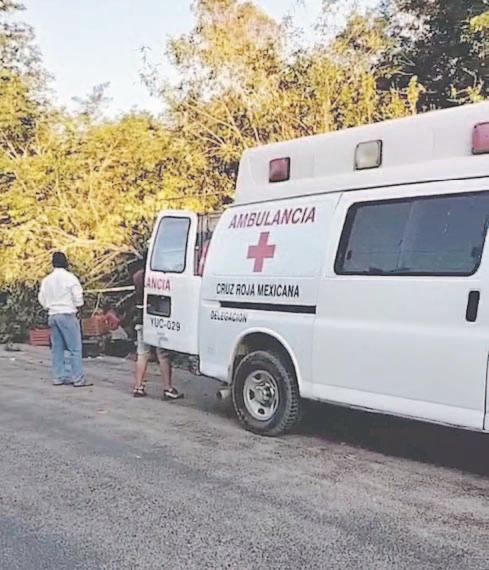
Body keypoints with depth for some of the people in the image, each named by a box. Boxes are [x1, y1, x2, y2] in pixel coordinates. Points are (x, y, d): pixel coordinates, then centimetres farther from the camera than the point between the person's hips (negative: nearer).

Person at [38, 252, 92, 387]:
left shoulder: (46, 280, 8)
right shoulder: (69, 277, -9)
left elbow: (42, 300, 12)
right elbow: (78, 298, -11)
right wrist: (77, 306, 8)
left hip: (53, 315, 6)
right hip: (67, 315, -6)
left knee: (57, 348, 11)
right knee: (75, 348, -4)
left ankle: (59, 377, 14)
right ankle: (78, 379, -6)